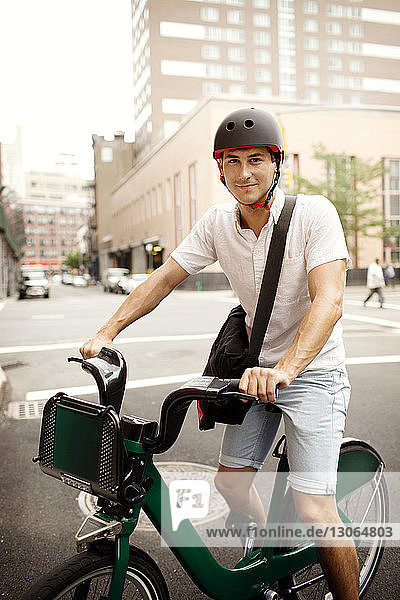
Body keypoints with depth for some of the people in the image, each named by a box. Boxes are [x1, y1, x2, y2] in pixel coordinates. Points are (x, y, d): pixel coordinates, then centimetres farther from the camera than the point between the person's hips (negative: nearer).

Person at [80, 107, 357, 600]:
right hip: (260, 366, 5)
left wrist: (284, 369, -46)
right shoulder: (218, 223, -6)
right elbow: (164, 278, -3)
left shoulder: (314, 214, -19)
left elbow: (329, 300, -31)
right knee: (231, 481, 8)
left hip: (313, 371, -5)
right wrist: (107, 331, -14)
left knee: (313, 510, -13)